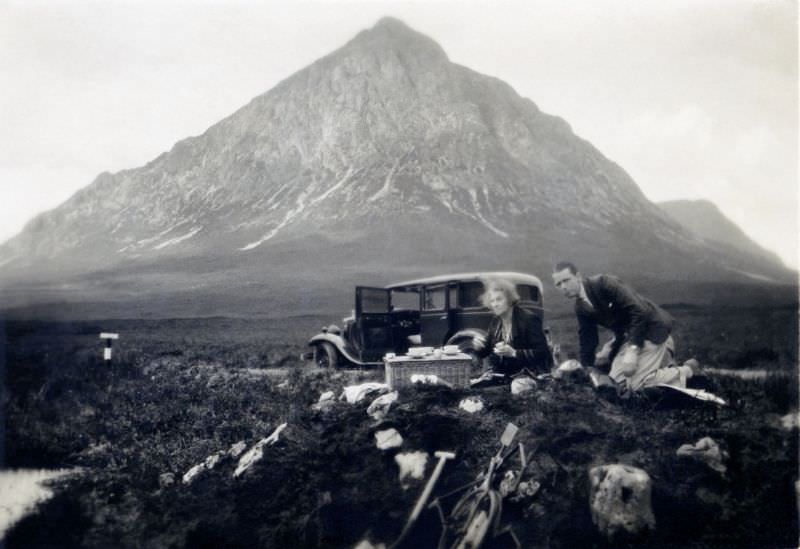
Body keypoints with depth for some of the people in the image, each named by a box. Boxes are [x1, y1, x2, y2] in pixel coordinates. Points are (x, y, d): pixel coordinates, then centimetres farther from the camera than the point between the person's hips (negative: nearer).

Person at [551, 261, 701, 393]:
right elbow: (587, 343, 10)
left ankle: (686, 371, 1)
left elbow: (639, 312, -28)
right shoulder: (580, 309, 2)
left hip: (652, 326, -9)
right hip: (628, 335, 9)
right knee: (616, 378, 10)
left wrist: (632, 350, -31)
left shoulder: (604, 283, -23)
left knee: (636, 383, -17)